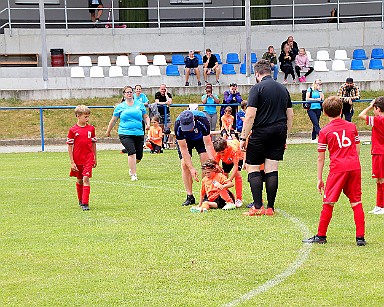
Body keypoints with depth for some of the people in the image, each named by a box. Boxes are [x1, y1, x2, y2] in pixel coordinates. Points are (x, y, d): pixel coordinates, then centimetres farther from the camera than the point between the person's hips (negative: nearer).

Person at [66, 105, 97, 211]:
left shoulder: (91, 128, 2)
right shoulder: (73, 130, -6)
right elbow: (70, 147, -4)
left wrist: (95, 158, 15)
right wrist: (72, 162, -7)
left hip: (88, 158, 0)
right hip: (77, 159, 0)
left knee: (86, 179, -11)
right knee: (79, 180, 13)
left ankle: (85, 203, -14)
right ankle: (80, 200, 32)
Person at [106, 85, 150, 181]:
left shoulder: (139, 105, 12)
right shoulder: (120, 107, 7)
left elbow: (146, 117, 19)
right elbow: (113, 120, 15)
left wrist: (148, 124, -1)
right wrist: (108, 131, 21)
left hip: (139, 133, 3)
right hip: (125, 134, -3)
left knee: (139, 157, 3)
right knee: (132, 153, -20)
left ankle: (131, 167, 35)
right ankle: (133, 175, -12)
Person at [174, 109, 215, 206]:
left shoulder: (202, 120, -39)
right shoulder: (178, 126, -36)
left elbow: (208, 144, -31)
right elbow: (183, 148, -30)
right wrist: (191, 168, -33)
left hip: (201, 138, 0)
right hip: (184, 140, 0)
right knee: (185, 165, -14)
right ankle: (190, 196, -9)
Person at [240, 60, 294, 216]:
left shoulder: (257, 88, -6)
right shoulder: (283, 89, 13)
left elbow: (250, 116, -13)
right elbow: (290, 115, 16)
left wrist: (243, 138, -9)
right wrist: (284, 135, 24)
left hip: (261, 133, -5)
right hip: (280, 132, 5)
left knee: (253, 168, 3)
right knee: (272, 169, 7)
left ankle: (258, 207, -4)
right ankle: (270, 207, 5)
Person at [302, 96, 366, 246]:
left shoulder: (324, 131, 1)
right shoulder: (352, 126, 11)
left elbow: (321, 157, 2)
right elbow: (357, 150, 13)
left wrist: (319, 179, 7)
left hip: (337, 168, -3)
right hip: (355, 166, 3)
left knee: (328, 203, 5)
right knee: (356, 202, 7)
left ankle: (321, 235, 11)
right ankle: (360, 237, 5)